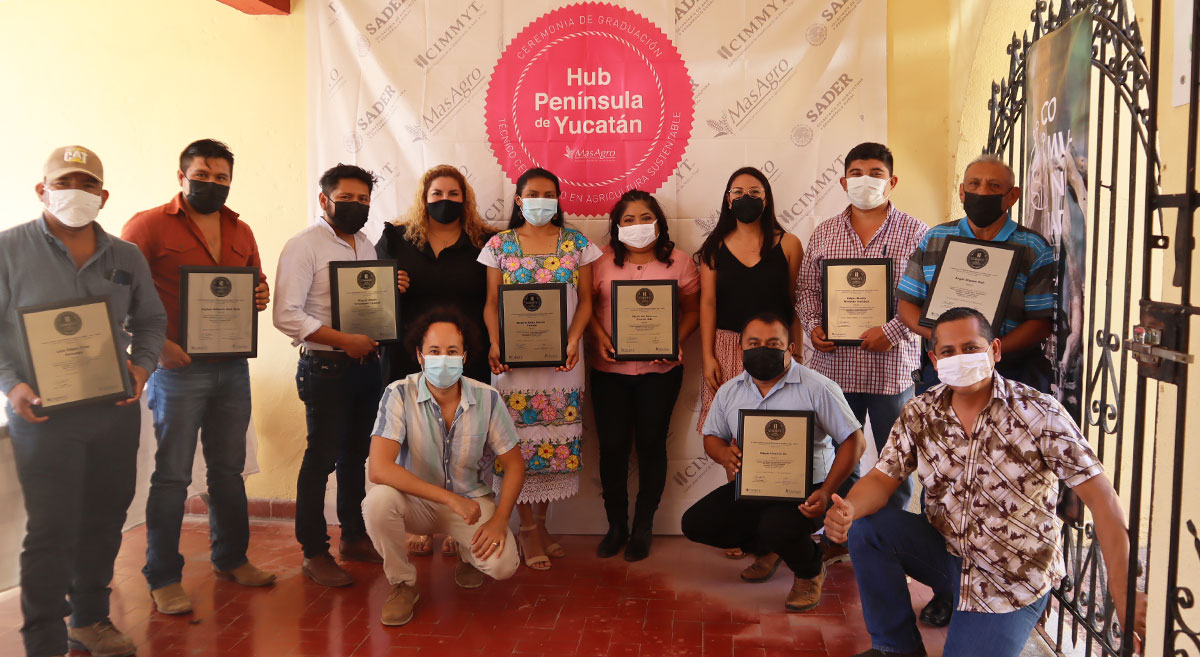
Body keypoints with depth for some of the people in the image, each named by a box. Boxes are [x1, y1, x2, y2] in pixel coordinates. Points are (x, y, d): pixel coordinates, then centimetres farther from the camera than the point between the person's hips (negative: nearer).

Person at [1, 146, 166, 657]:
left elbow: (150, 319, 17)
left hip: (115, 411, 4)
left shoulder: (127, 257, 10)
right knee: (52, 529, -2)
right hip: (43, 412, -4)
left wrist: (141, 364, -1)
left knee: (105, 519, 13)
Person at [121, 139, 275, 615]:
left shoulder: (240, 232, 13)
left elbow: (254, 287, 22)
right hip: (177, 366, -5)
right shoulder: (149, 226, -5)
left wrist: (260, 298, -1)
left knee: (228, 469, 14)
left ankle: (231, 559, 28)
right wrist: (155, 343, -19)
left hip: (232, 366, 6)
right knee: (171, 475, 0)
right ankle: (163, 579, 12)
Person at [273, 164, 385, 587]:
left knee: (356, 455, 14)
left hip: (367, 363, 7)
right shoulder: (304, 246, -7)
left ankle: (354, 536, 27)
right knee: (322, 458, -1)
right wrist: (343, 341, -20)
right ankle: (314, 552, 10)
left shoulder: (368, 247, 15)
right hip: (325, 367, -6)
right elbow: (287, 315, -16)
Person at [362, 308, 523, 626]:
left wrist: (499, 519, -16)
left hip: (471, 501, 1)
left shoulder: (487, 399, -12)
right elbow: (379, 469, -29)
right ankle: (402, 584, -5)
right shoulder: (400, 394, -18)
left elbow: (515, 464, -2)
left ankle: (468, 553, 17)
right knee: (378, 501, -33)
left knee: (503, 565, -23)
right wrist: (450, 498, -31)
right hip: (416, 501, -1)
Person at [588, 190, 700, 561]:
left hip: (660, 371, -1)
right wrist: (599, 336, -12)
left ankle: (643, 528, 23)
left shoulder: (678, 262, 1)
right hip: (610, 369, 1)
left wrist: (675, 341, -12)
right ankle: (616, 526, 22)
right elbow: (587, 304, 5)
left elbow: (693, 310, 4)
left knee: (651, 446, 7)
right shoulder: (602, 261, 3)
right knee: (612, 446, 4)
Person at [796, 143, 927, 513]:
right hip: (834, 366, 3)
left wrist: (893, 331, -17)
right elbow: (807, 289, 14)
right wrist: (813, 326, -4)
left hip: (893, 368, -2)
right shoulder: (823, 234, 10)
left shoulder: (916, 233, 0)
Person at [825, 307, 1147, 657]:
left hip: (1013, 580, -3)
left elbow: (1101, 497, -20)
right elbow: (883, 478, -5)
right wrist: (847, 509, -30)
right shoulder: (919, 414, -6)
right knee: (865, 526, -17)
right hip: (946, 549, 4)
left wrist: (1123, 595, -27)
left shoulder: (1039, 414, -18)